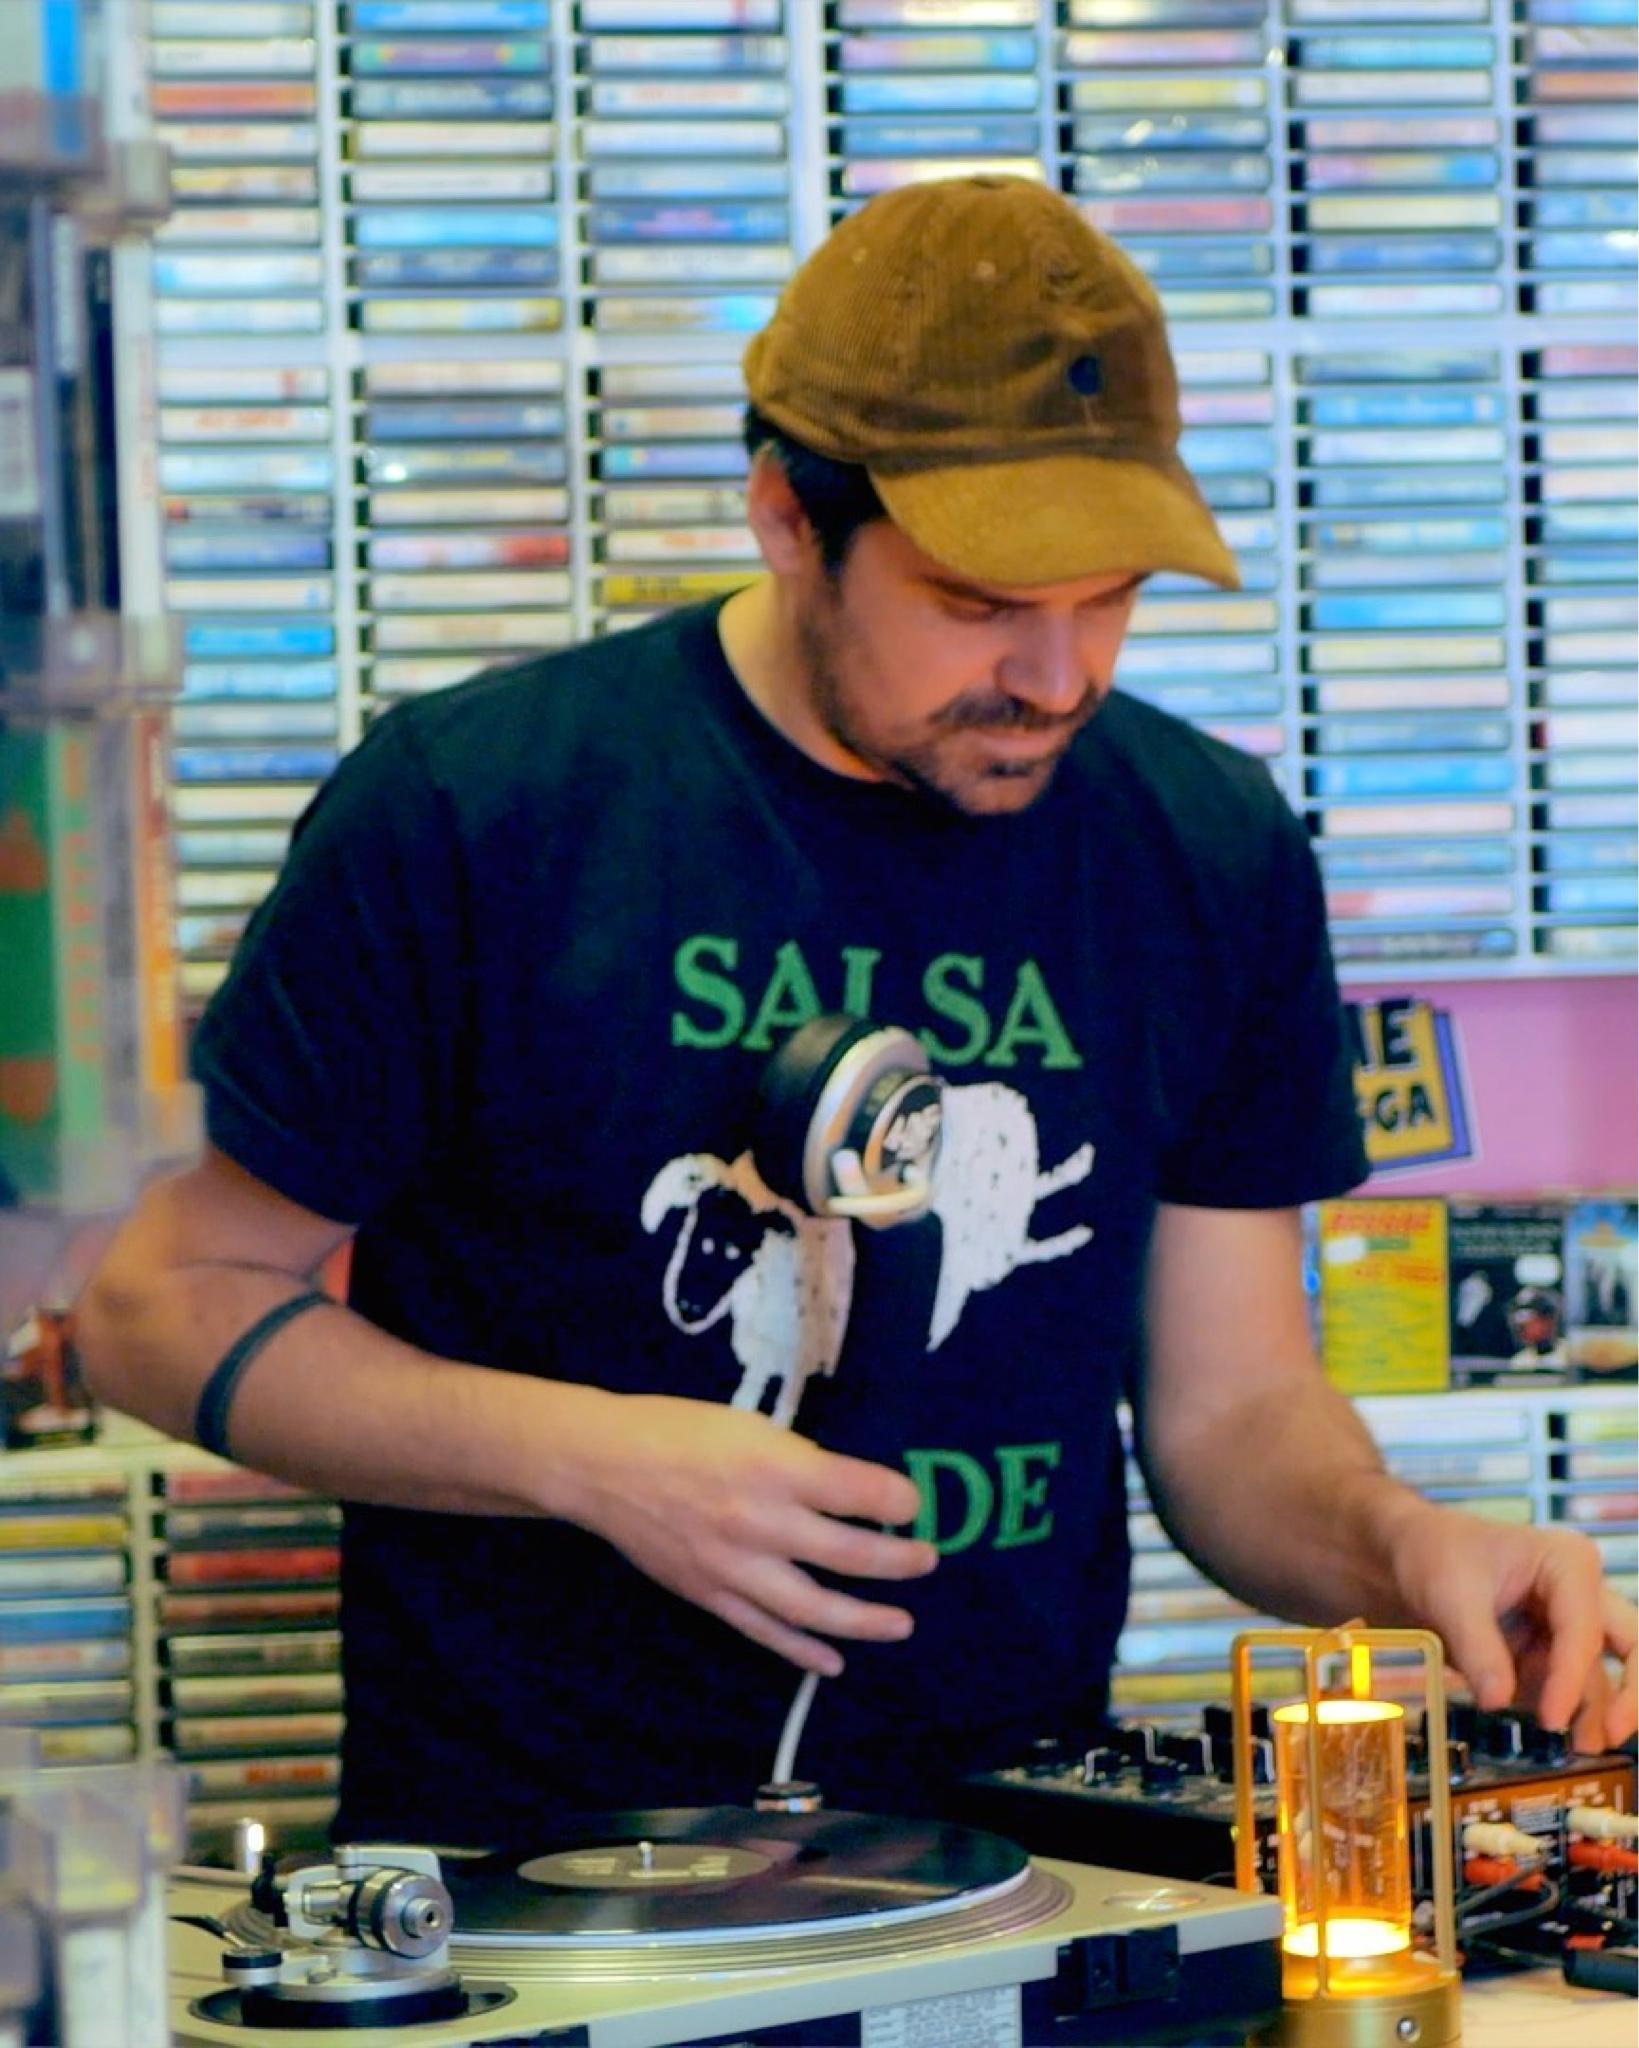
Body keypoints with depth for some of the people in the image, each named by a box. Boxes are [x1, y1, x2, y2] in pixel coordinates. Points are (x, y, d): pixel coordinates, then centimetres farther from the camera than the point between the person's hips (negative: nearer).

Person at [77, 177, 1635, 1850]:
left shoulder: (1208, 852, 7)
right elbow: (164, 1303, 0)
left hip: (1014, 1866, 4)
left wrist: (1402, 1543, -9)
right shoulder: (473, 813, -6)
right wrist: (589, 1458, -12)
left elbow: (1227, 1402, 13)